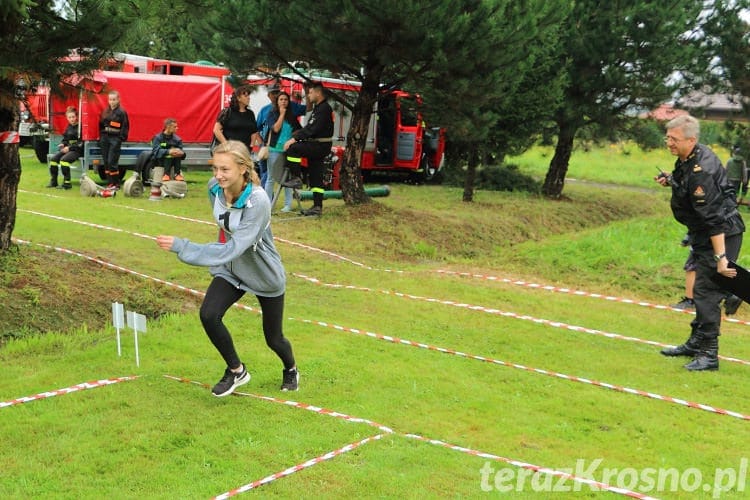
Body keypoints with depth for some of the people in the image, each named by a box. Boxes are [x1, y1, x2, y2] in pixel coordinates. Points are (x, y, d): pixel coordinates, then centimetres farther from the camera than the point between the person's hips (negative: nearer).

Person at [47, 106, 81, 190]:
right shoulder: (68, 127, 16)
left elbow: (80, 143, -15)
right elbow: (65, 139, 24)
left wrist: (69, 148, -17)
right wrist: (62, 145, 2)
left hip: (77, 150, -8)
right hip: (67, 148, 8)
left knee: (64, 160, -30)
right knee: (53, 159, -10)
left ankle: (67, 183, -24)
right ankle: (53, 182, 0)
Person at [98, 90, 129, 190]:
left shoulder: (122, 112, -4)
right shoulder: (105, 112, 15)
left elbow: (125, 127, -7)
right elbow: (101, 125, 20)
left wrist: (122, 138, -15)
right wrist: (100, 137, 14)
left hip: (115, 139, -6)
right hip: (105, 138, 6)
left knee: (112, 162, -10)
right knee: (106, 162, 5)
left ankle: (116, 183, -2)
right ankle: (109, 183, 11)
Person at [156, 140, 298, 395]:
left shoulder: (257, 201, -35)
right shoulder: (215, 187, -15)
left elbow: (234, 249, -39)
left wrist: (181, 246, -43)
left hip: (265, 276, -5)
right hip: (231, 269, 5)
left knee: (273, 338, 9)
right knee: (208, 315, -18)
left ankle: (291, 370, 46)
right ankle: (236, 370, 7)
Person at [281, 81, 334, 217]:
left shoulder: (324, 109, -13)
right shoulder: (318, 108, 19)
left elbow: (313, 129, -22)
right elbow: (309, 128, 21)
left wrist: (294, 139, -23)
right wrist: (295, 134, 8)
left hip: (321, 146, -10)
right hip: (317, 146, 10)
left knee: (292, 149, -21)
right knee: (316, 177, 8)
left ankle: (296, 179, -14)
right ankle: (317, 207, 9)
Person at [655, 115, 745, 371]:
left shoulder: (701, 171, -27)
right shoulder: (688, 158, 3)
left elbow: (714, 218, -30)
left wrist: (721, 257, -32)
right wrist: (672, 182, 8)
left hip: (721, 236, -11)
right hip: (704, 234, 11)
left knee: (707, 292, -10)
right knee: (702, 290, 19)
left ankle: (708, 355, -4)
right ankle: (696, 343, 31)